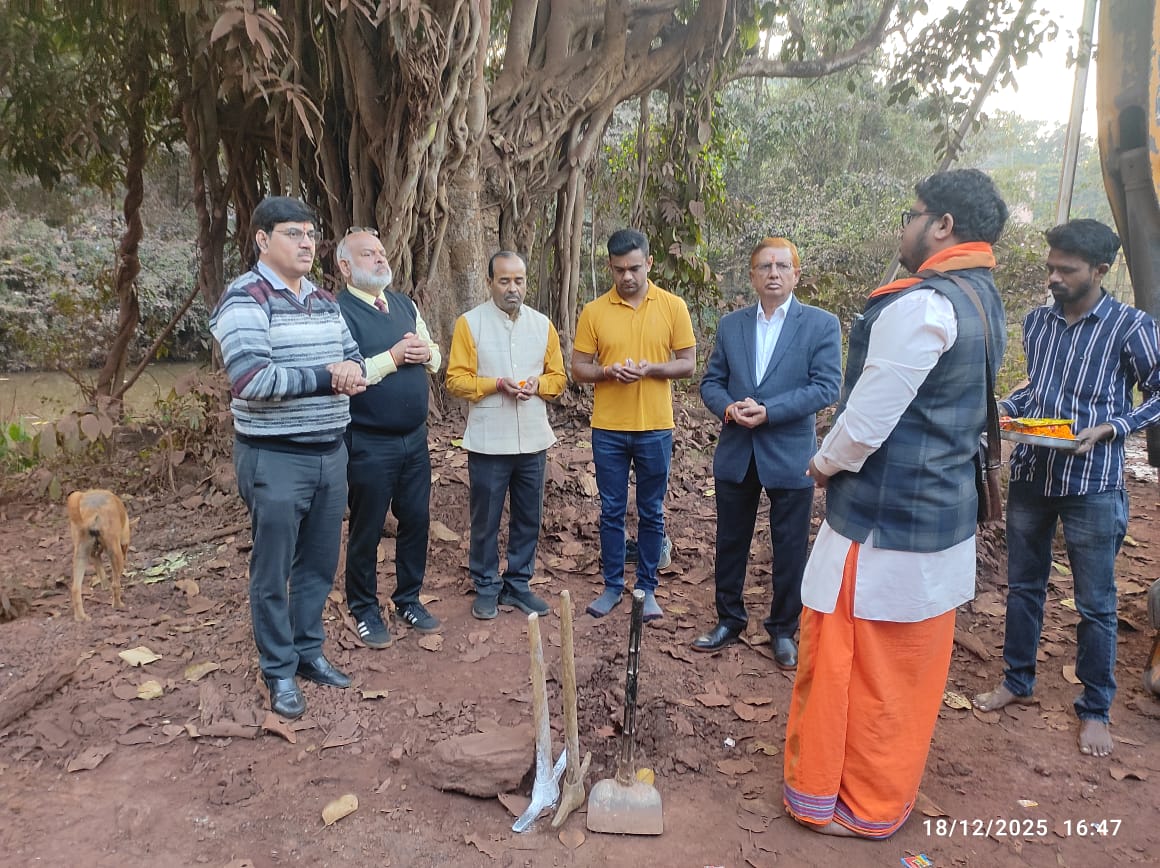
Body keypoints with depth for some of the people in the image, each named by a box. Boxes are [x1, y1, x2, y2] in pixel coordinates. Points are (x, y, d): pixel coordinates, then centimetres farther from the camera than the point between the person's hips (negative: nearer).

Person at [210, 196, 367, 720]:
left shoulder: (324, 301, 12)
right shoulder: (245, 298, -12)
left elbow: (355, 360, 14)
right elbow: (250, 379, -23)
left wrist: (352, 374, -10)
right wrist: (326, 377, -18)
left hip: (330, 452, 7)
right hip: (275, 459, -7)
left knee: (319, 564, 17)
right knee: (272, 573, 7)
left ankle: (308, 651, 34)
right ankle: (279, 671, 23)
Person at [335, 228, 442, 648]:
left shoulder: (405, 304, 11)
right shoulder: (338, 311, -11)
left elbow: (435, 358, 16)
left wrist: (425, 352, -6)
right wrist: (393, 357, -20)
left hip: (415, 437, 7)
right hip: (369, 444, -6)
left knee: (416, 520, 14)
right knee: (366, 530, 8)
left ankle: (408, 598, 32)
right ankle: (364, 609, 26)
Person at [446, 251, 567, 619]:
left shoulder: (543, 324, 7)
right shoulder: (469, 323, -4)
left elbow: (558, 377, 10)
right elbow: (456, 379, -7)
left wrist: (537, 385, -11)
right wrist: (497, 385, -20)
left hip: (533, 441, 4)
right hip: (488, 442, -3)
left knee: (528, 518, 12)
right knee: (486, 519, 6)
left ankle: (518, 584, 27)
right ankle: (486, 587, 23)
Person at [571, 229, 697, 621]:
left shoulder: (673, 306, -2)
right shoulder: (594, 311, 0)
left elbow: (687, 364, 0)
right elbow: (578, 369, 2)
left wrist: (650, 369, -18)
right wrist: (608, 371, -18)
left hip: (655, 429, 0)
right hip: (608, 430, 1)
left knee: (651, 513, 10)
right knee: (611, 511, 10)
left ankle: (647, 588, 25)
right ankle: (612, 586, 25)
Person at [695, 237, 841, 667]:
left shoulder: (822, 324, -4)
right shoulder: (730, 324, 7)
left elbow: (826, 387, -12)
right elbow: (711, 382, 8)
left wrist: (768, 411, -20)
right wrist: (729, 408, -14)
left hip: (790, 455, -3)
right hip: (736, 454, 3)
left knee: (790, 549, 8)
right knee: (730, 542, 13)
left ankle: (783, 630, 26)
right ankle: (729, 620, 31)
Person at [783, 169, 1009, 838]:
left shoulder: (921, 304, -20)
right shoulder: (984, 302, 11)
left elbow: (867, 420, -21)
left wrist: (824, 464, -2)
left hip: (884, 520, -9)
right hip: (948, 513, 9)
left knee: (842, 659, 6)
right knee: (911, 664, 18)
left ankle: (841, 801, 23)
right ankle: (890, 792, 35)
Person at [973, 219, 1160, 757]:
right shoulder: (1037, 322, 6)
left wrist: (1111, 426, -18)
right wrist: (1005, 407, -1)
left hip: (1092, 484, -4)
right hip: (1030, 475, 5)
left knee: (1095, 603, 7)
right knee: (1023, 585, 16)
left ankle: (1095, 710, 24)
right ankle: (1017, 680, 33)